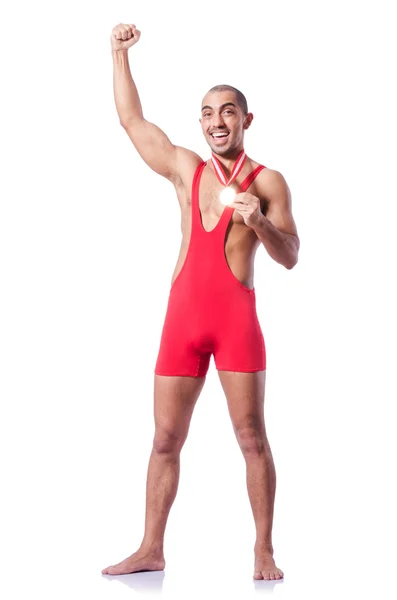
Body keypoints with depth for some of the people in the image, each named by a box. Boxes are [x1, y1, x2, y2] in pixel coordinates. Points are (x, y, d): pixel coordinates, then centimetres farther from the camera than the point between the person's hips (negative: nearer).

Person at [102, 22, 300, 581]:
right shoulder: (186, 169, 14)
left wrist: (260, 222, -19)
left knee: (252, 437, -2)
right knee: (165, 439, 5)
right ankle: (151, 550, 13)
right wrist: (120, 54, 21)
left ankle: (264, 552, 6)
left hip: (238, 316, -3)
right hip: (183, 315, 3)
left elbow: (290, 258, -1)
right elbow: (131, 119, 22)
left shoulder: (268, 182, 4)